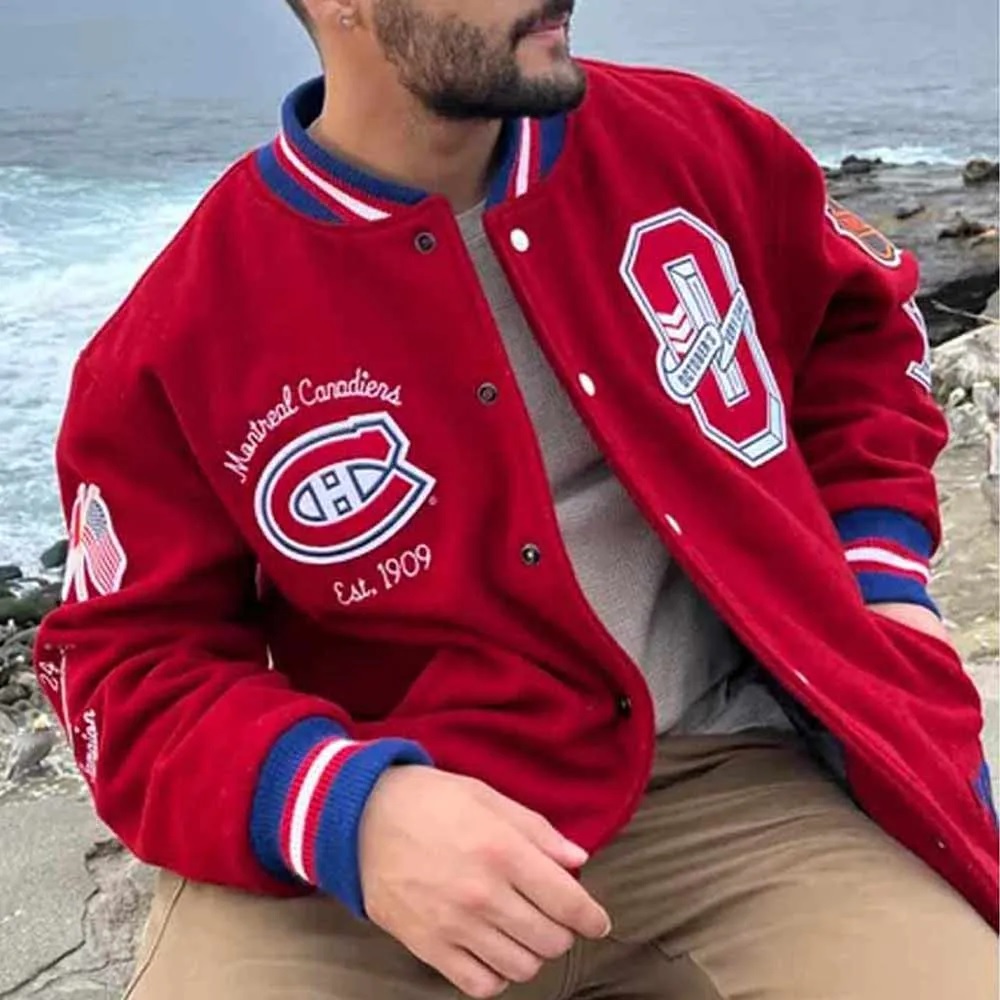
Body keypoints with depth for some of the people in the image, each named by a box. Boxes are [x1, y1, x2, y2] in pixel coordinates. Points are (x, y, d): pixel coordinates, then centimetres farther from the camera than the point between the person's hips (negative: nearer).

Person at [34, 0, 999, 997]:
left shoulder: (698, 143, 4)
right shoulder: (178, 337, -5)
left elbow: (859, 319, 22)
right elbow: (131, 661, -2)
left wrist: (880, 569, 8)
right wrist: (344, 807, -21)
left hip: (727, 778, 2)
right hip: (388, 798, -1)